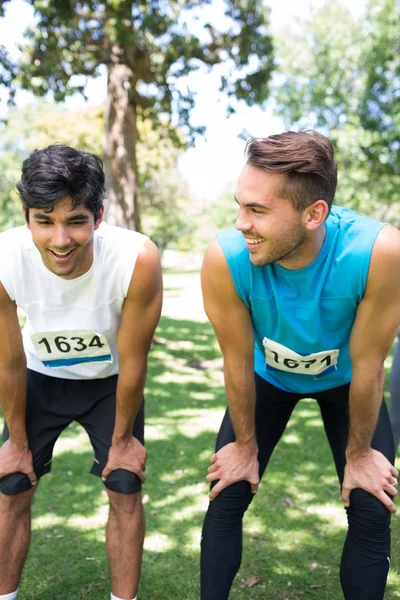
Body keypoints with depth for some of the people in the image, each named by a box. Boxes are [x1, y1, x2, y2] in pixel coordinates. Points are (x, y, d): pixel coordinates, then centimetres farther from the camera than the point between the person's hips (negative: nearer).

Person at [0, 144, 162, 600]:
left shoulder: (138, 260, -36)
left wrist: (122, 438, -7)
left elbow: (132, 361, -21)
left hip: (111, 380, -1)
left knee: (125, 488, -1)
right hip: (41, 377, 1)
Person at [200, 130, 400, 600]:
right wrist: (246, 446, -5)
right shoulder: (226, 258, -36)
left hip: (344, 379, 0)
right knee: (225, 499, 0)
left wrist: (359, 453, -9)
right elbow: (239, 361, -20)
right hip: (267, 376, 1)